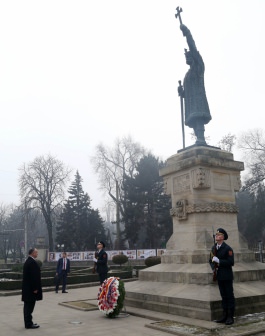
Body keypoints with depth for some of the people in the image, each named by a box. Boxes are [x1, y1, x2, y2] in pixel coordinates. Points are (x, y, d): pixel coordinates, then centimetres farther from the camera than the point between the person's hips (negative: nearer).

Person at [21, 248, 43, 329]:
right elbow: (34, 276, -22)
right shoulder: (32, 262, -20)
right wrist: (35, 288, -19)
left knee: (28, 306, 15)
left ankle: (28, 322, 24)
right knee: (29, 306, -3)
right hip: (31, 288, -10)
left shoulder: (27, 261, 12)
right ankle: (29, 324, 4)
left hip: (27, 288, 10)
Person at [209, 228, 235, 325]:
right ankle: (224, 316, 20)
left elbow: (231, 262, -17)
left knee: (229, 296, 2)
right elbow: (211, 260, 17)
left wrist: (218, 261, -22)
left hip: (227, 276, -6)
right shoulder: (214, 248, 9)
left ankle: (230, 317, 10)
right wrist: (213, 266, -3)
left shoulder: (227, 248, -11)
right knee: (223, 296, 12)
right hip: (219, 276, 6)